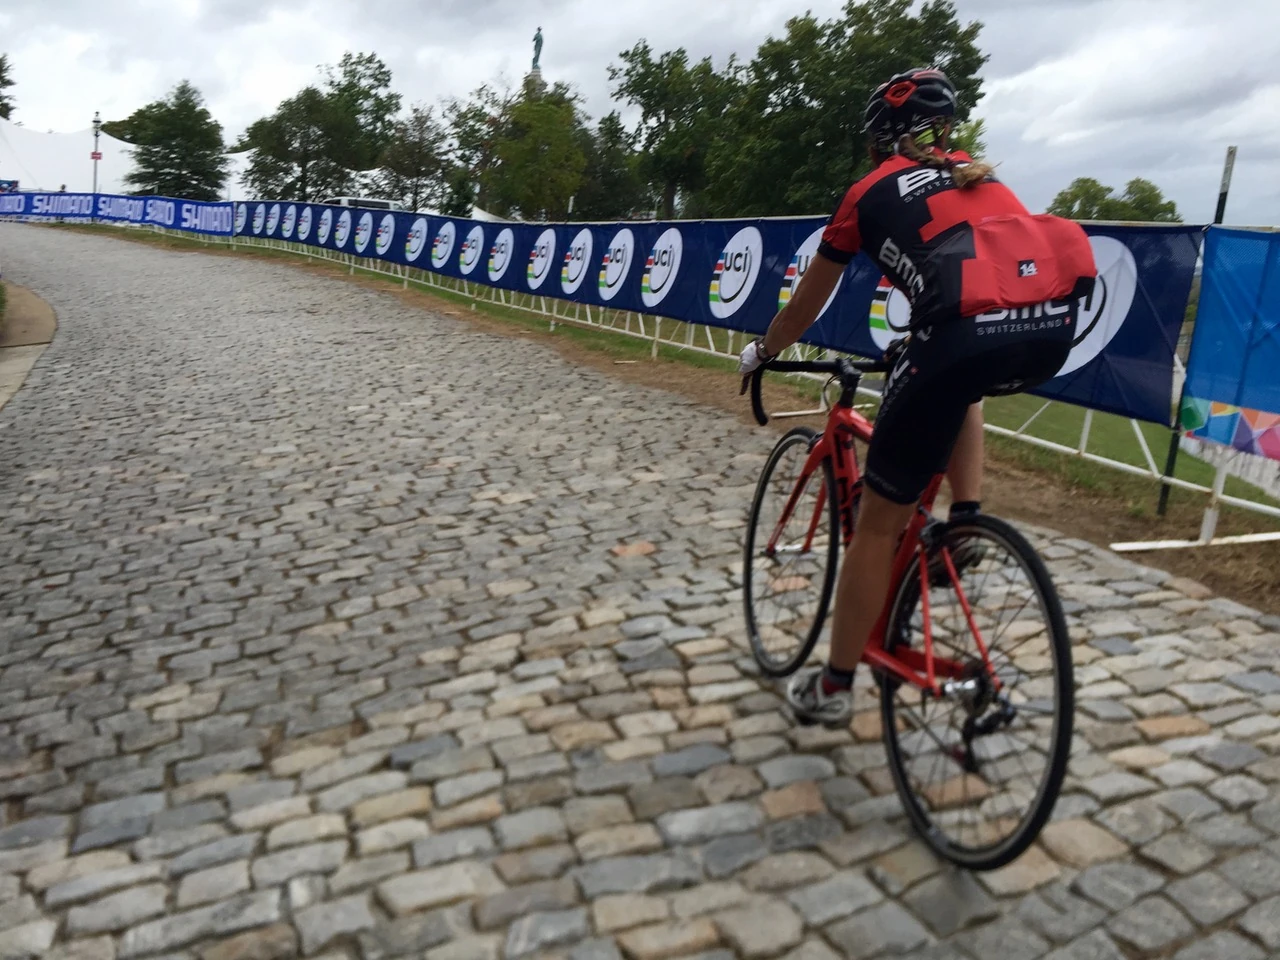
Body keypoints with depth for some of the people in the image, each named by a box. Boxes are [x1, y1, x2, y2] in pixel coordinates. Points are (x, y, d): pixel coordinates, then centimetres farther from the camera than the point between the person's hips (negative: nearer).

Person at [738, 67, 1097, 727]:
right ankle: (966, 519, 27)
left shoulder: (870, 192, 20)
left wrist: (760, 354, 47)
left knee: (880, 519, 9)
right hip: (1055, 325, 5)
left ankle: (832, 689, 20)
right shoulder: (977, 179, 34)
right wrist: (914, 349, 61)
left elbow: (805, 305, 29)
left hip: (970, 330, -5)